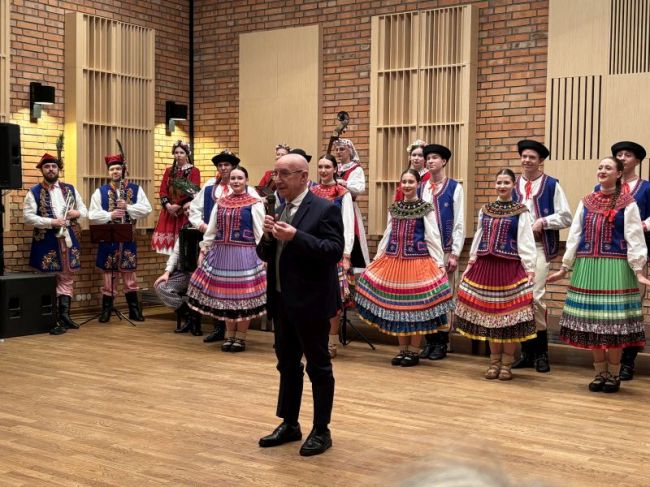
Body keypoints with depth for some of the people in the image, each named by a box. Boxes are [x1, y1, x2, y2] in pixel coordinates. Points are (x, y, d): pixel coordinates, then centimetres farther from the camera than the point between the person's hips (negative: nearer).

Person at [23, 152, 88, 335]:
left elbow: (84, 210, 16)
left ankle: (64, 315, 15)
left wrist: (77, 213, -8)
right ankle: (54, 319, 2)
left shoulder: (70, 189, 13)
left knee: (67, 279, 8)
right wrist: (51, 222, -20)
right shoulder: (34, 192, -1)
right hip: (47, 242, -4)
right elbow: (27, 216, -10)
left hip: (68, 239, 4)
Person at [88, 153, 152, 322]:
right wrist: (110, 215, -17)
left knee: (129, 272, 7)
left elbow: (147, 209, -4)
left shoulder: (136, 189, 5)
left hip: (128, 238, 1)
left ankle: (134, 310, 16)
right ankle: (106, 310, 11)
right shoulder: (100, 192, 4)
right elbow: (92, 215, -2)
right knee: (109, 273, 2)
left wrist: (128, 207, -15)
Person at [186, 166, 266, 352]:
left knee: (243, 295, -1)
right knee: (224, 294, 7)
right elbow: (211, 230, 14)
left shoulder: (254, 204, -2)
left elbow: (260, 233, -6)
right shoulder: (220, 203, 11)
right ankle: (229, 335, 19)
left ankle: (240, 337, 11)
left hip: (244, 254, -4)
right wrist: (204, 249, 9)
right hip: (222, 253, 4)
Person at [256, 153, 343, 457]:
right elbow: (265, 255, 13)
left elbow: (335, 251, -22)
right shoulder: (280, 210, 11)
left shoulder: (325, 209, -12)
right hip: (282, 300, 8)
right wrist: (268, 236, -8)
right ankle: (289, 424, 29)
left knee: (318, 366, 3)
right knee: (287, 364, 16)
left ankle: (321, 431, 14)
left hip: (310, 301, -8)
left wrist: (296, 236, -29)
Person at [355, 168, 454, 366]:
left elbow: (433, 238, -2)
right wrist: (376, 260, 14)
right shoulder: (394, 208, 12)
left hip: (418, 261, -4)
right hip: (393, 260, 5)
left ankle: (414, 351, 9)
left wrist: (439, 263, -7)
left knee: (416, 305, -2)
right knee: (396, 305, 6)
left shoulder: (426, 208, -1)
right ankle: (403, 349, 18)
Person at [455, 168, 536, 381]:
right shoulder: (485, 210, 13)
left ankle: (506, 363, 10)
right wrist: (471, 263, 14)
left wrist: (530, 269, -10)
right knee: (489, 314, 6)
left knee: (509, 313, -1)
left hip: (510, 267, -4)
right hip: (485, 266, 4)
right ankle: (494, 361, 18)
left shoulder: (520, 212, 1)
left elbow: (526, 242, -3)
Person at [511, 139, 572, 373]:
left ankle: (541, 352, 2)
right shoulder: (514, 185, 11)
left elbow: (565, 218, -2)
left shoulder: (552, 185, 0)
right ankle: (526, 351, 16)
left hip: (539, 247, -4)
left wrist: (543, 221, -14)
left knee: (534, 297, -12)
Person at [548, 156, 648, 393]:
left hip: (614, 268, -4)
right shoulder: (586, 202, 11)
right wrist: (564, 267, 10)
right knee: (591, 320, 5)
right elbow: (574, 235, 11)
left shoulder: (628, 203, 0)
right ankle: (600, 372, 17)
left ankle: (613, 374, 13)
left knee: (613, 320, -1)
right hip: (587, 267, 4)